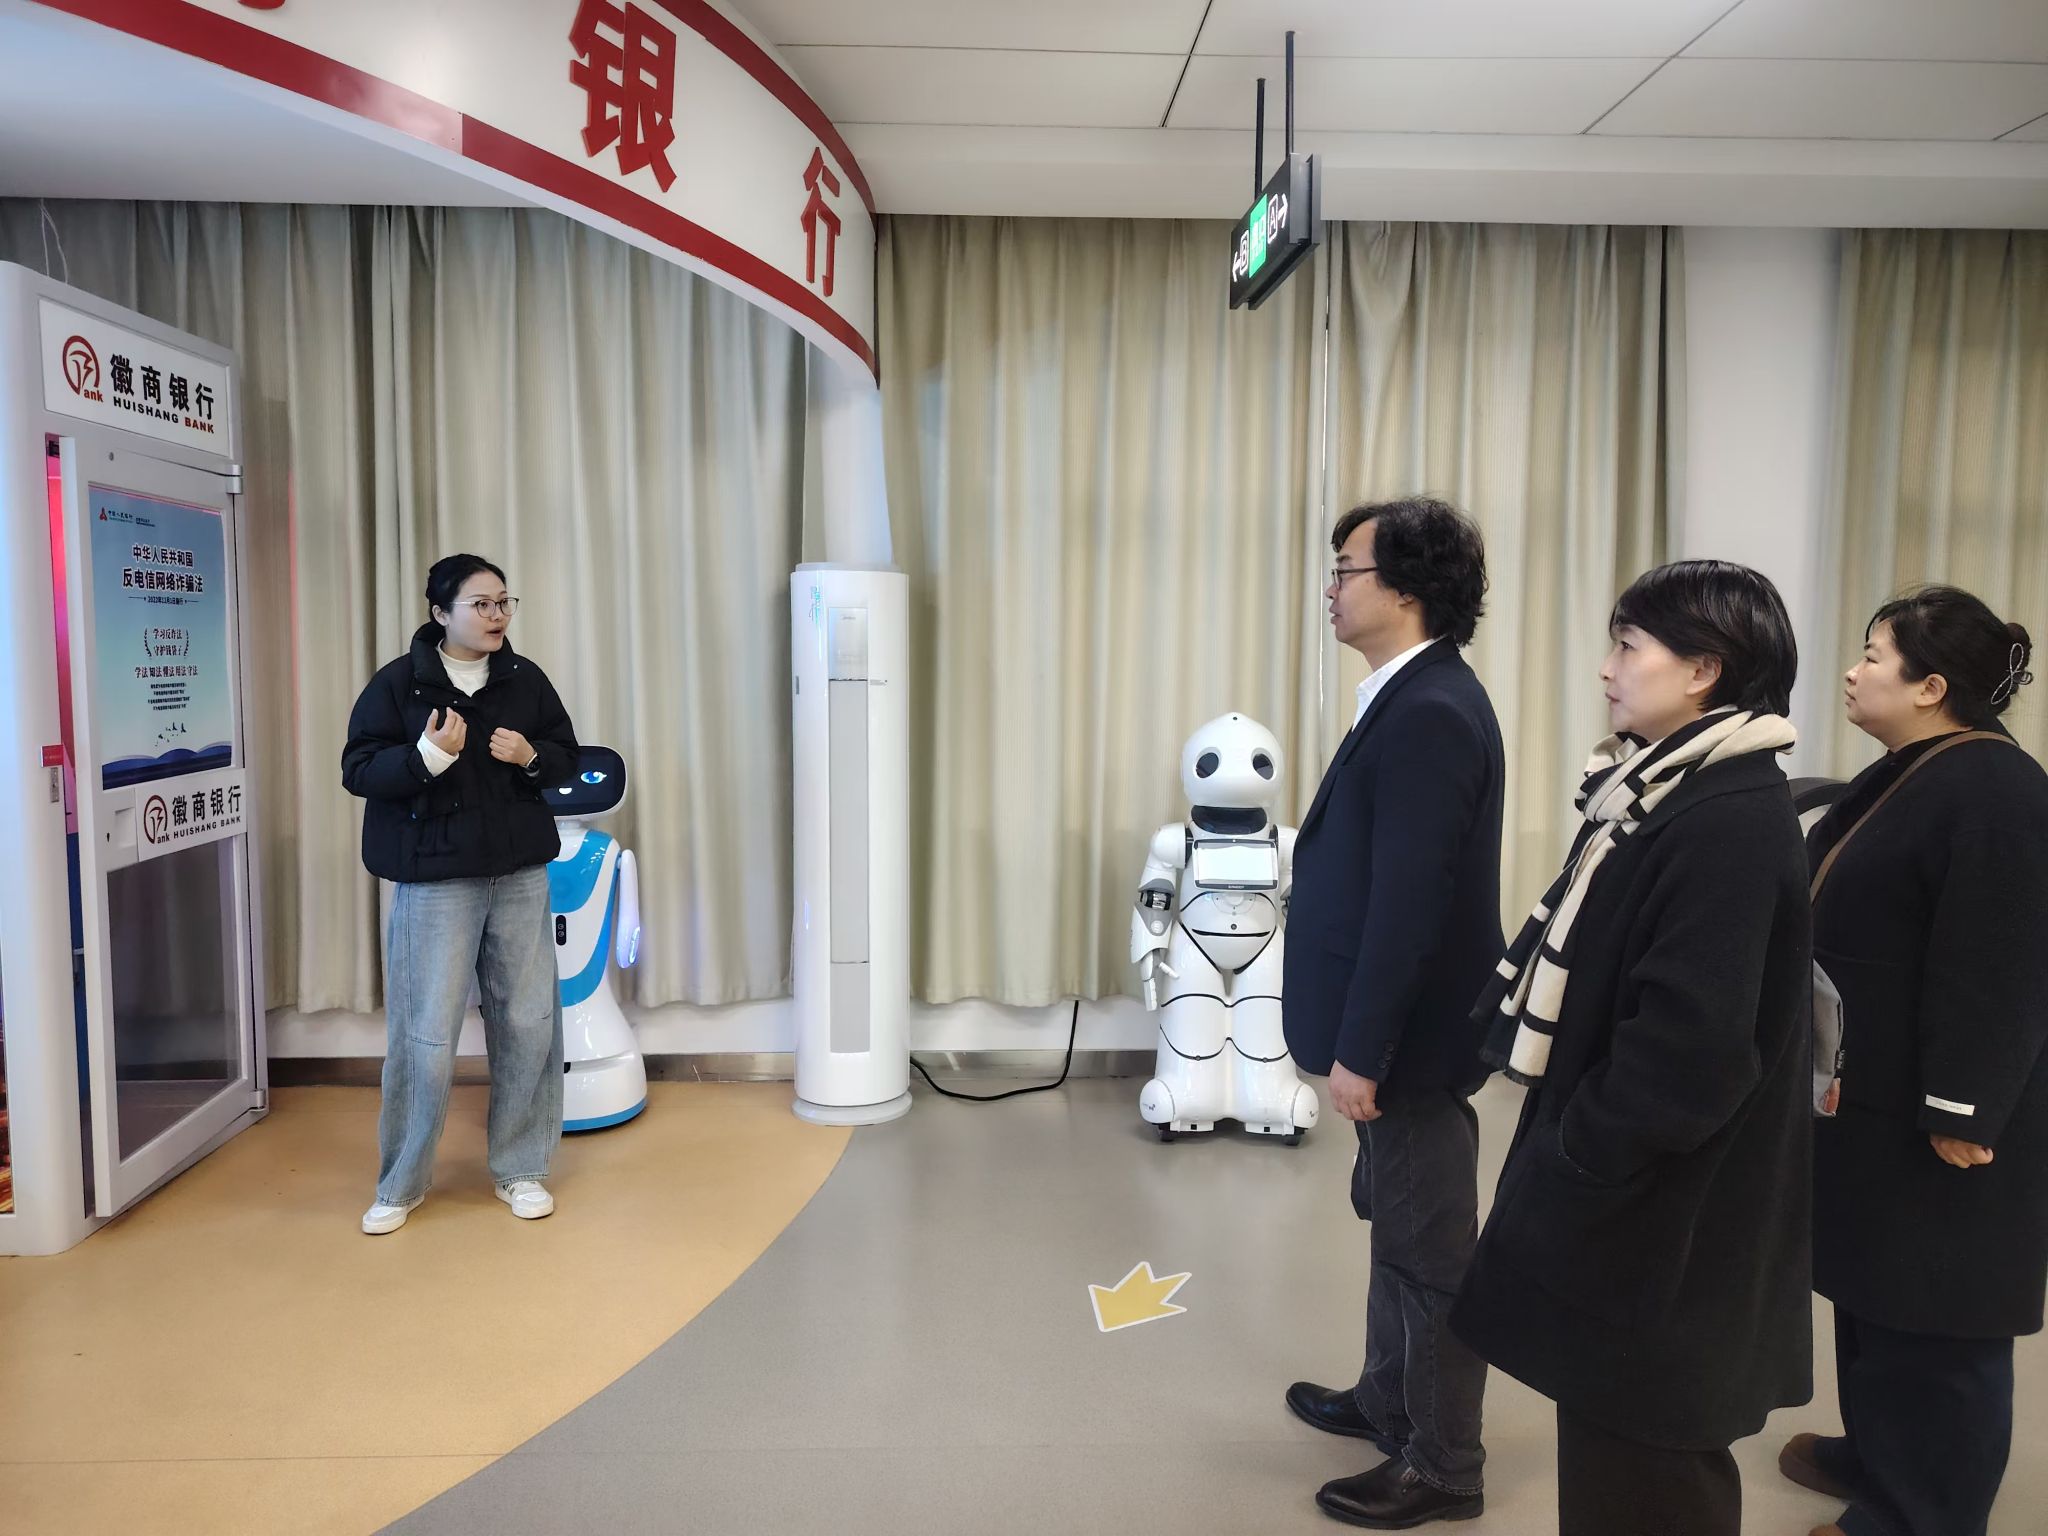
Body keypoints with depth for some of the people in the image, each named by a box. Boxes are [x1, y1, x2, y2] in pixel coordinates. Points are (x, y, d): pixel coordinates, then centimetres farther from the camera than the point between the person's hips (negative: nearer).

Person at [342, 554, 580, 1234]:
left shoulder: (526, 680, 6)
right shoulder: (398, 683, -4)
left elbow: (566, 756, 13)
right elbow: (357, 769, -6)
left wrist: (531, 756, -9)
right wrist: (428, 755, -22)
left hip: (520, 876, 4)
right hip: (435, 880, -3)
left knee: (528, 1022, 7)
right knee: (426, 1034, -1)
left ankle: (521, 1169, 23)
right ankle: (401, 1184, 19)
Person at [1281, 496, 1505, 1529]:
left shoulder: (1429, 714, -23)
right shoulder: (1413, 699, 8)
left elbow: (1409, 903, -26)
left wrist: (1361, 1052, -21)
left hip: (1410, 1038, -10)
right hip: (1391, 1027, 10)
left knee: (1429, 1248, 6)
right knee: (1397, 1226, 23)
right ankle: (1389, 1400, 43)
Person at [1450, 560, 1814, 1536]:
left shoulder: (1732, 822, -23)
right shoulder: (1670, 793, 8)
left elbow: (1691, 1046, -27)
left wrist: (1573, 1157, -17)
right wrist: (1570, 1141, 12)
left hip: (1663, 1211, -9)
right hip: (1635, 1189, 9)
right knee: (1617, 1448, 23)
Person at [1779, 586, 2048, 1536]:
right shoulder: (1905, 776, 11)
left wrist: (1963, 1113, -23)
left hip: (1933, 1118, -10)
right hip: (1872, 1099, 10)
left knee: (1931, 1319, 5)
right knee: (1875, 1292, 22)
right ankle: (1878, 1455, 39)